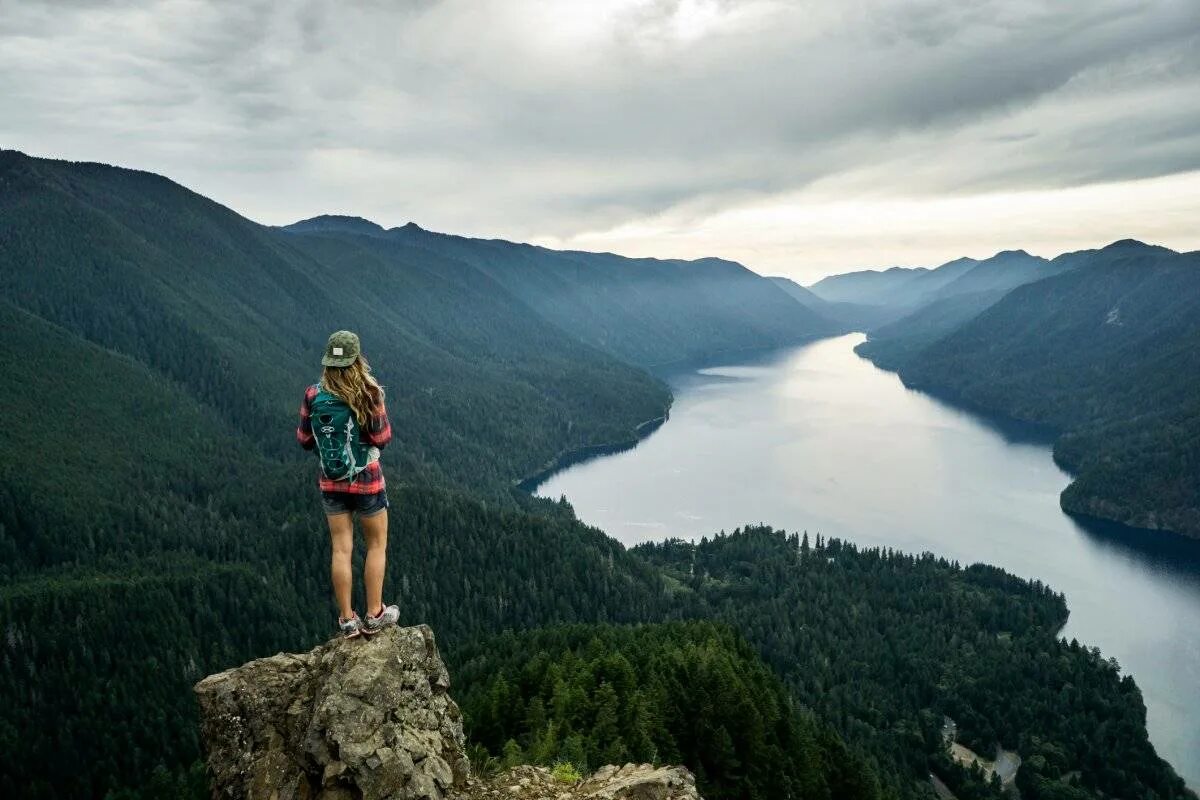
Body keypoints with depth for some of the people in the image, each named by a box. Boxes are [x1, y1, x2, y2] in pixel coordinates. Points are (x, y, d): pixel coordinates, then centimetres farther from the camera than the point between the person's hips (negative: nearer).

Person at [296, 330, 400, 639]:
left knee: (341, 549, 11)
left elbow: (304, 439, 1)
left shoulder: (313, 395, -8)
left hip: (331, 482, 3)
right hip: (367, 480, -3)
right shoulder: (368, 394, -18)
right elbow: (382, 439, -12)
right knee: (377, 545, 14)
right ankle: (374, 616, 19)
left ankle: (347, 620, 19)